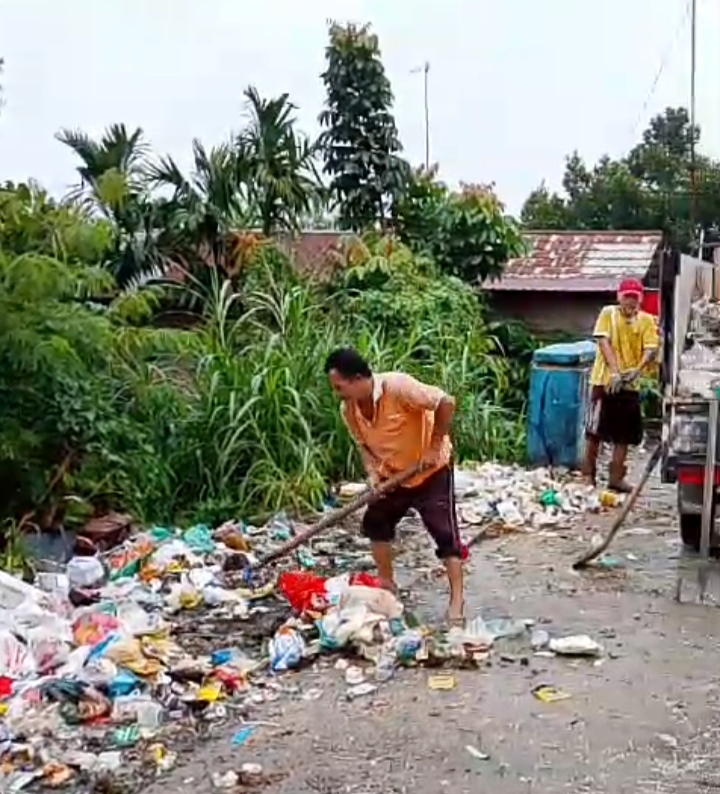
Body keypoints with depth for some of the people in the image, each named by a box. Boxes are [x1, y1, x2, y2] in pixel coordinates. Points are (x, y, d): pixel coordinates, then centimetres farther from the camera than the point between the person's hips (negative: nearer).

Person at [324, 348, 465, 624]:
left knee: (445, 532, -9)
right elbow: (364, 444, 3)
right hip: (393, 473, 7)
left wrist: (434, 447, -26)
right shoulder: (348, 409, -10)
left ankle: (456, 600, -4)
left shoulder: (397, 386, -31)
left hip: (431, 469, -7)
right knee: (375, 522, 14)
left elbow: (446, 403, -30)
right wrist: (373, 474, -14)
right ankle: (386, 582, 32)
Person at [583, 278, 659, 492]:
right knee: (595, 429, 0)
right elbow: (603, 342, -10)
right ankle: (588, 474, 12)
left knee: (625, 434, 6)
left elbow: (651, 349, -3)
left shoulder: (647, 320, 5)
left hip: (630, 384, 3)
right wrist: (615, 371, -21)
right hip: (605, 380, -3)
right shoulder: (608, 313, -1)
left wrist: (637, 370, -21)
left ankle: (616, 478, 16)